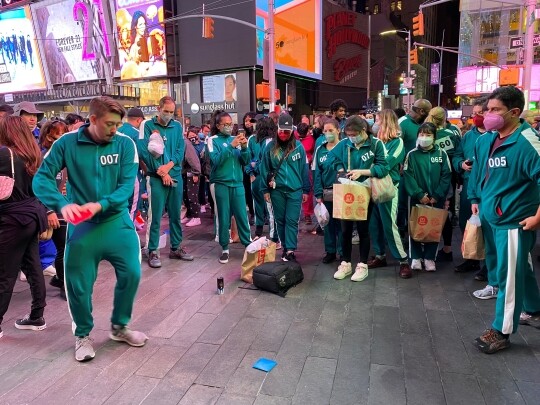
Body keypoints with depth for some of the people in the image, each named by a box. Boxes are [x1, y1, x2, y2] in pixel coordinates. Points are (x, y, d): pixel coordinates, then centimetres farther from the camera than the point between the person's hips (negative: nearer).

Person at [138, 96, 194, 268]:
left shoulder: (177, 126, 11)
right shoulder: (148, 125, -1)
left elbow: (181, 150, 4)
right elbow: (143, 151, -10)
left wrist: (168, 166, -12)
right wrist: (161, 171, -12)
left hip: (176, 176, 4)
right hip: (156, 177, -4)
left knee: (175, 214, 11)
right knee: (155, 216, -2)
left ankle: (176, 248, 23)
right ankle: (152, 251, 8)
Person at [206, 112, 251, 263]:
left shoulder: (235, 139, 10)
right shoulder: (213, 140, -1)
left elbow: (245, 161, 4)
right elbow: (216, 160, -16)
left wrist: (244, 147, -13)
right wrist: (231, 146, -21)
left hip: (237, 184, 3)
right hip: (220, 184, -3)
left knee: (242, 216, 4)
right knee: (223, 218, 3)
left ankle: (249, 246, 15)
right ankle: (225, 249, 15)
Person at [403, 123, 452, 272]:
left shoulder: (441, 153, 2)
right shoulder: (412, 154, 0)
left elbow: (446, 176, -3)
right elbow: (408, 176, -7)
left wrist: (437, 196, -11)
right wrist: (419, 195, -14)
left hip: (436, 199, 1)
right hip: (417, 198, 0)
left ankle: (429, 258, 19)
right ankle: (416, 258, 15)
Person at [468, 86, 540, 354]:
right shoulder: (486, 140, 5)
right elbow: (479, 171, 20)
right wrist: (476, 200, 18)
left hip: (515, 221, -8)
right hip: (493, 217, 8)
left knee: (509, 276, 2)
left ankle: (501, 332, 15)